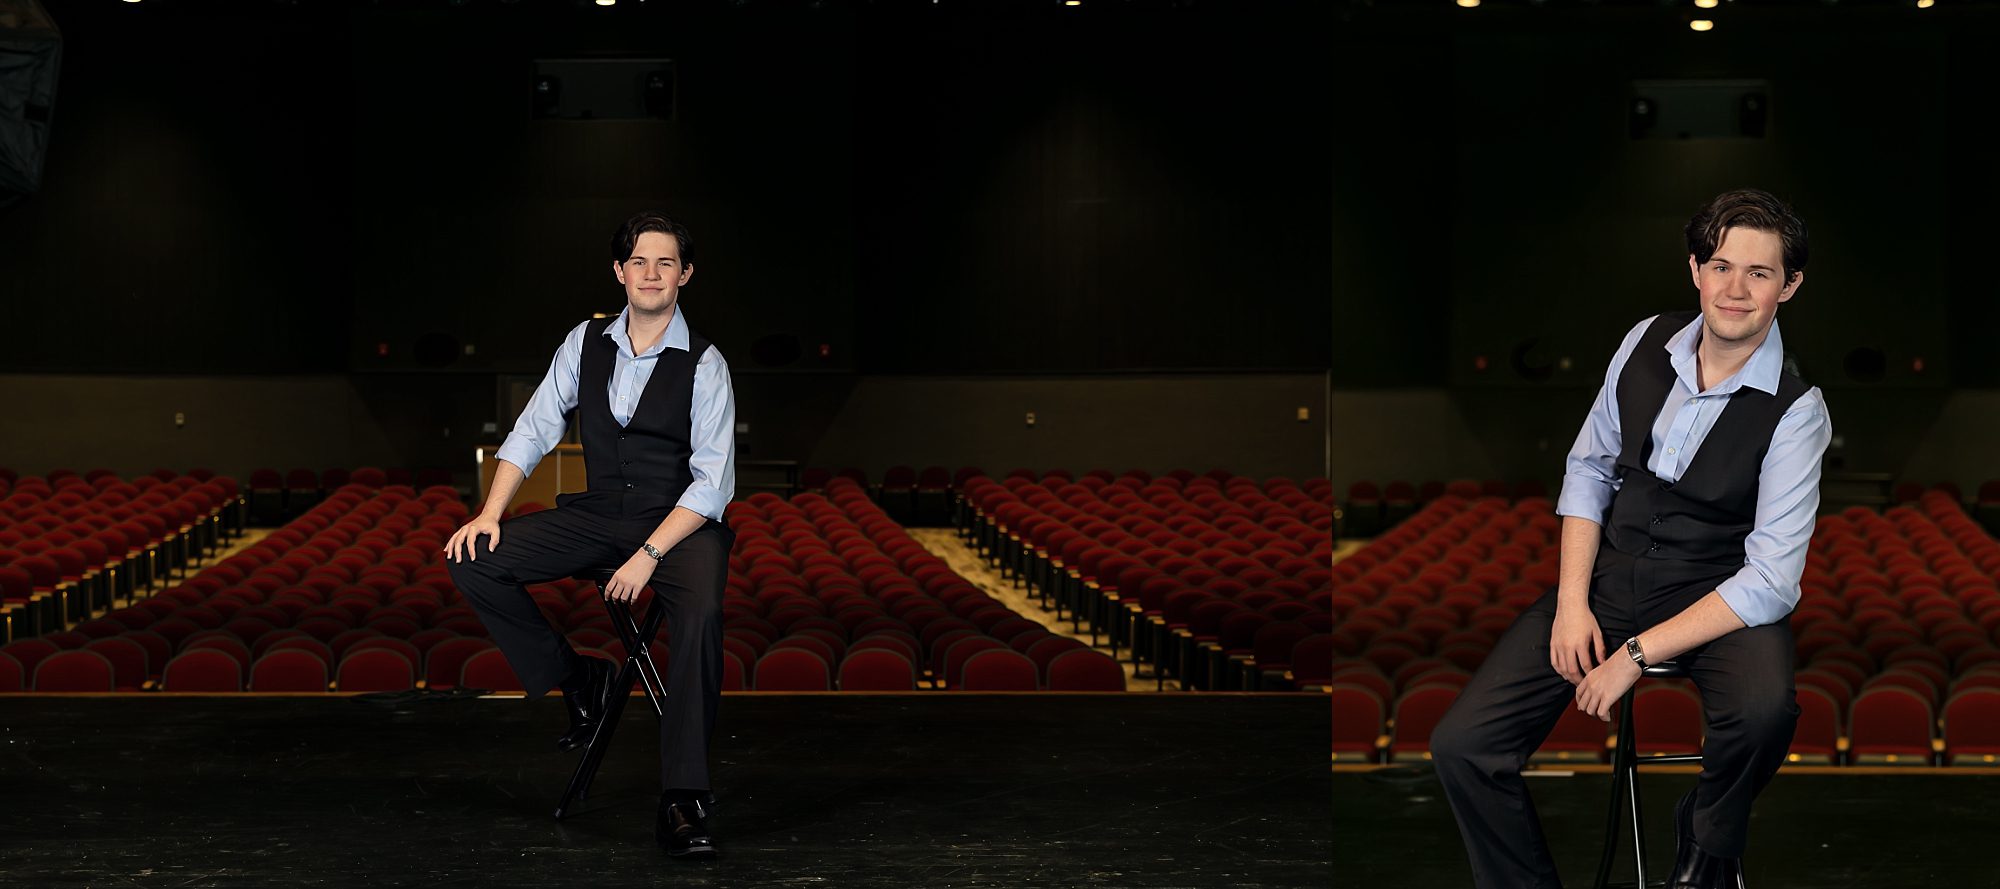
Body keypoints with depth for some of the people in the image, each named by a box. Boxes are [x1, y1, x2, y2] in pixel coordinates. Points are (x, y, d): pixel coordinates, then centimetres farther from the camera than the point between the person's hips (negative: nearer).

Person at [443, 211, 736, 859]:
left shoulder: (704, 364, -9)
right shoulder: (586, 343, 4)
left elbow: (713, 482, -13)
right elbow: (533, 432, 7)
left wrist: (649, 555, -24)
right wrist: (490, 515, -7)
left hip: (681, 522, -5)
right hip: (597, 515, 5)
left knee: (700, 613, -36)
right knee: (472, 561, -13)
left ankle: (682, 802, -32)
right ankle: (575, 679, 3)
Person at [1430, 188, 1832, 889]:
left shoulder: (1795, 410, -14)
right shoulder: (1648, 343, -1)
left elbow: (1772, 581, -17)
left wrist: (1636, 654, -21)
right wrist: (1572, 602, -5)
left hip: (1718, 597, -3)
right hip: (1608, 575, 3)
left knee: (1765, 711, -38)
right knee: (1460, 746, -16)